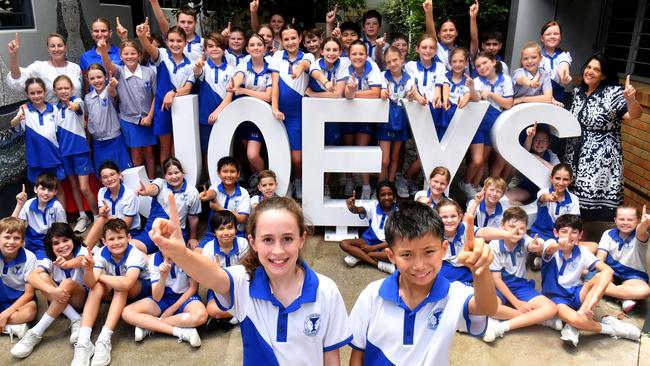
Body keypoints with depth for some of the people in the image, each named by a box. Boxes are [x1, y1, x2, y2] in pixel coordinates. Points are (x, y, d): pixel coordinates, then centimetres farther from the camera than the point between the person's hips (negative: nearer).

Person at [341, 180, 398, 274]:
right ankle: (380, 264, -27)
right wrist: (353, 208, -52)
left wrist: (374, 247, -19)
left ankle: (359, 256, -23)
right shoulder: (373, 205, -7)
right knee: (344, 244, -20)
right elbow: (359, 210, -27)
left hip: (387, 244, -2)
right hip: (369, 240, 2)